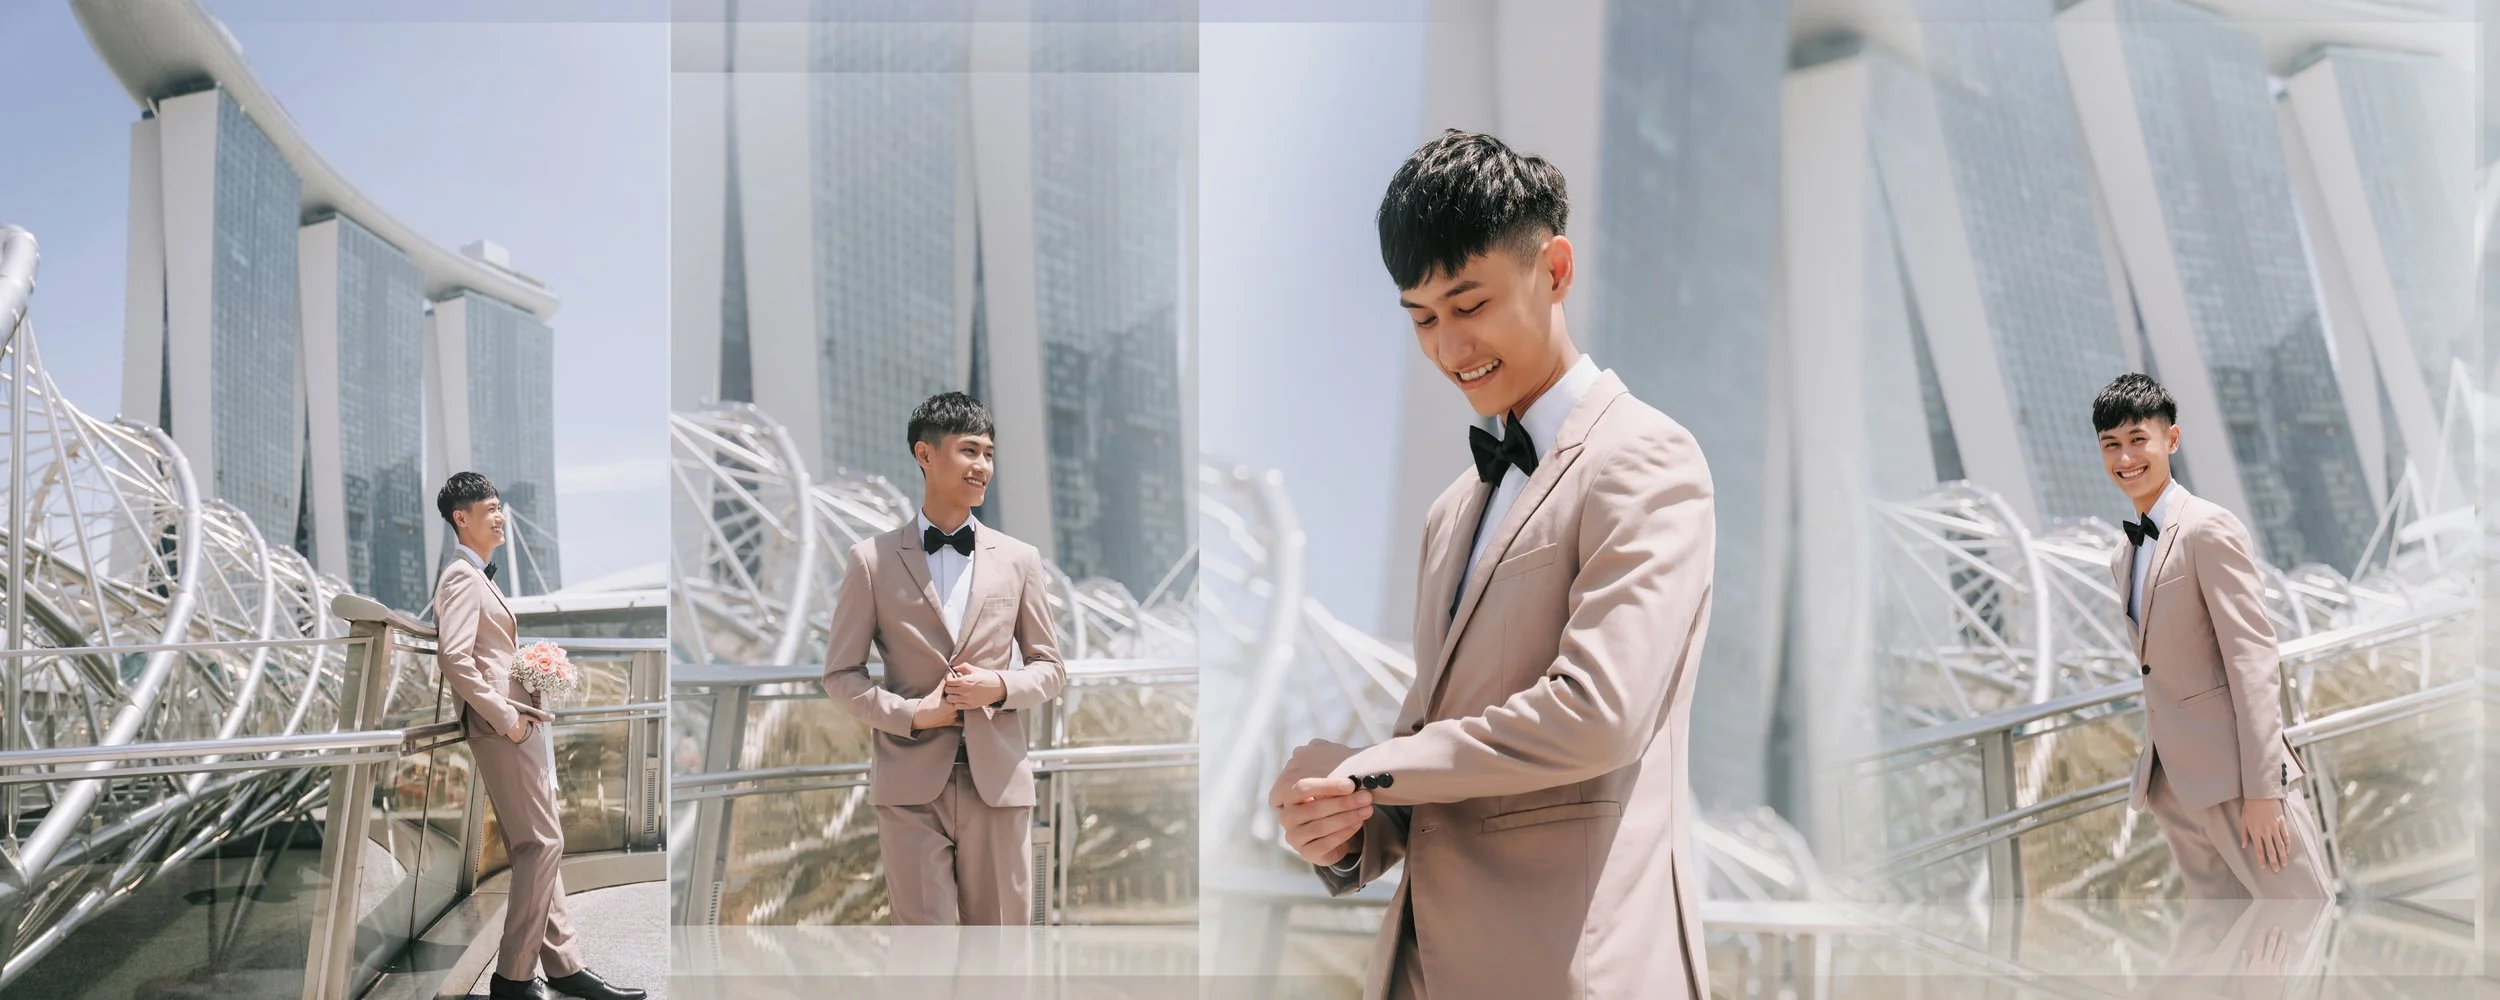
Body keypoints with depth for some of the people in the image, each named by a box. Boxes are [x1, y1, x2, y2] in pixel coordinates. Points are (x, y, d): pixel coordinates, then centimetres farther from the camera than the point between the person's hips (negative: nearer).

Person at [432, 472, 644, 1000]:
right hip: (502, 725, -10)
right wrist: (505, 717, -20)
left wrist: (527, 709, 10)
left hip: (521, 722, 10)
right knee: (541, 843, -9)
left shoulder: (480, 577, 19)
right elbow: (454, 658, -24)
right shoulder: (461, 578, -11)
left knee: (539, 846, 10)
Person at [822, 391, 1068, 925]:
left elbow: (1050, 667, 13)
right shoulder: (873, 559, 3)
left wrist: (1000, 686, -8)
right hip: (911, 781, -2)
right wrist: (911, 714, -10)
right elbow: (841, 673, 5)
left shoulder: (1020, 559, 8)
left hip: (998, 779, 2)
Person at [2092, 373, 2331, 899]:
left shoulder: (2209, 528, -9)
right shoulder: (2122, 557, 14)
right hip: (2173, 781, 7)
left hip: (2233, 773, -7)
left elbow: (2254, 658, -14)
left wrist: (2262, 788, -18)